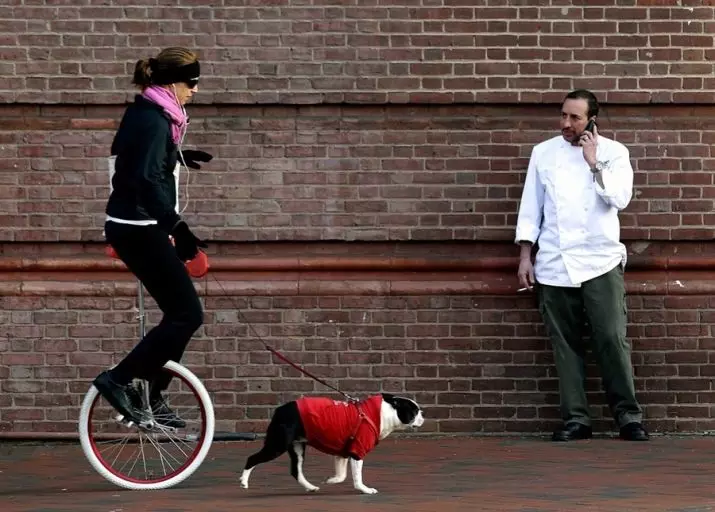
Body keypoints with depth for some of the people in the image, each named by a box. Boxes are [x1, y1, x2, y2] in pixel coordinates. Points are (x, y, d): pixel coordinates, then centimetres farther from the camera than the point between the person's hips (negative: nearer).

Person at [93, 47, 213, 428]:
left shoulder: (146, 114, 12)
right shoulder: (154, 122, -19)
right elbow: (147, 181, -30)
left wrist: (178, 157, 29)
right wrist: (178, 228, -33)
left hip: (136, 227, 10)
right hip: (140, 229, -10)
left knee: (180, 314, 14)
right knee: (187, 314, -9)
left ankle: (151, 397, 19)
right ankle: (118, 379, -7)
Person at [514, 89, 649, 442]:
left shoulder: (613, 152, 3)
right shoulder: (544, 153, 8)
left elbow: (619, 198, -11)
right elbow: (531, 207, 10)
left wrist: (593, 162, -11)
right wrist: (525, 257, 5)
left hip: (600, 262, -2)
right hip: (554, 265, 2)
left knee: (612, 340, -9)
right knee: (566, 345, 3)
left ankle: (628, 416, -2)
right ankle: (575, 419, 7)